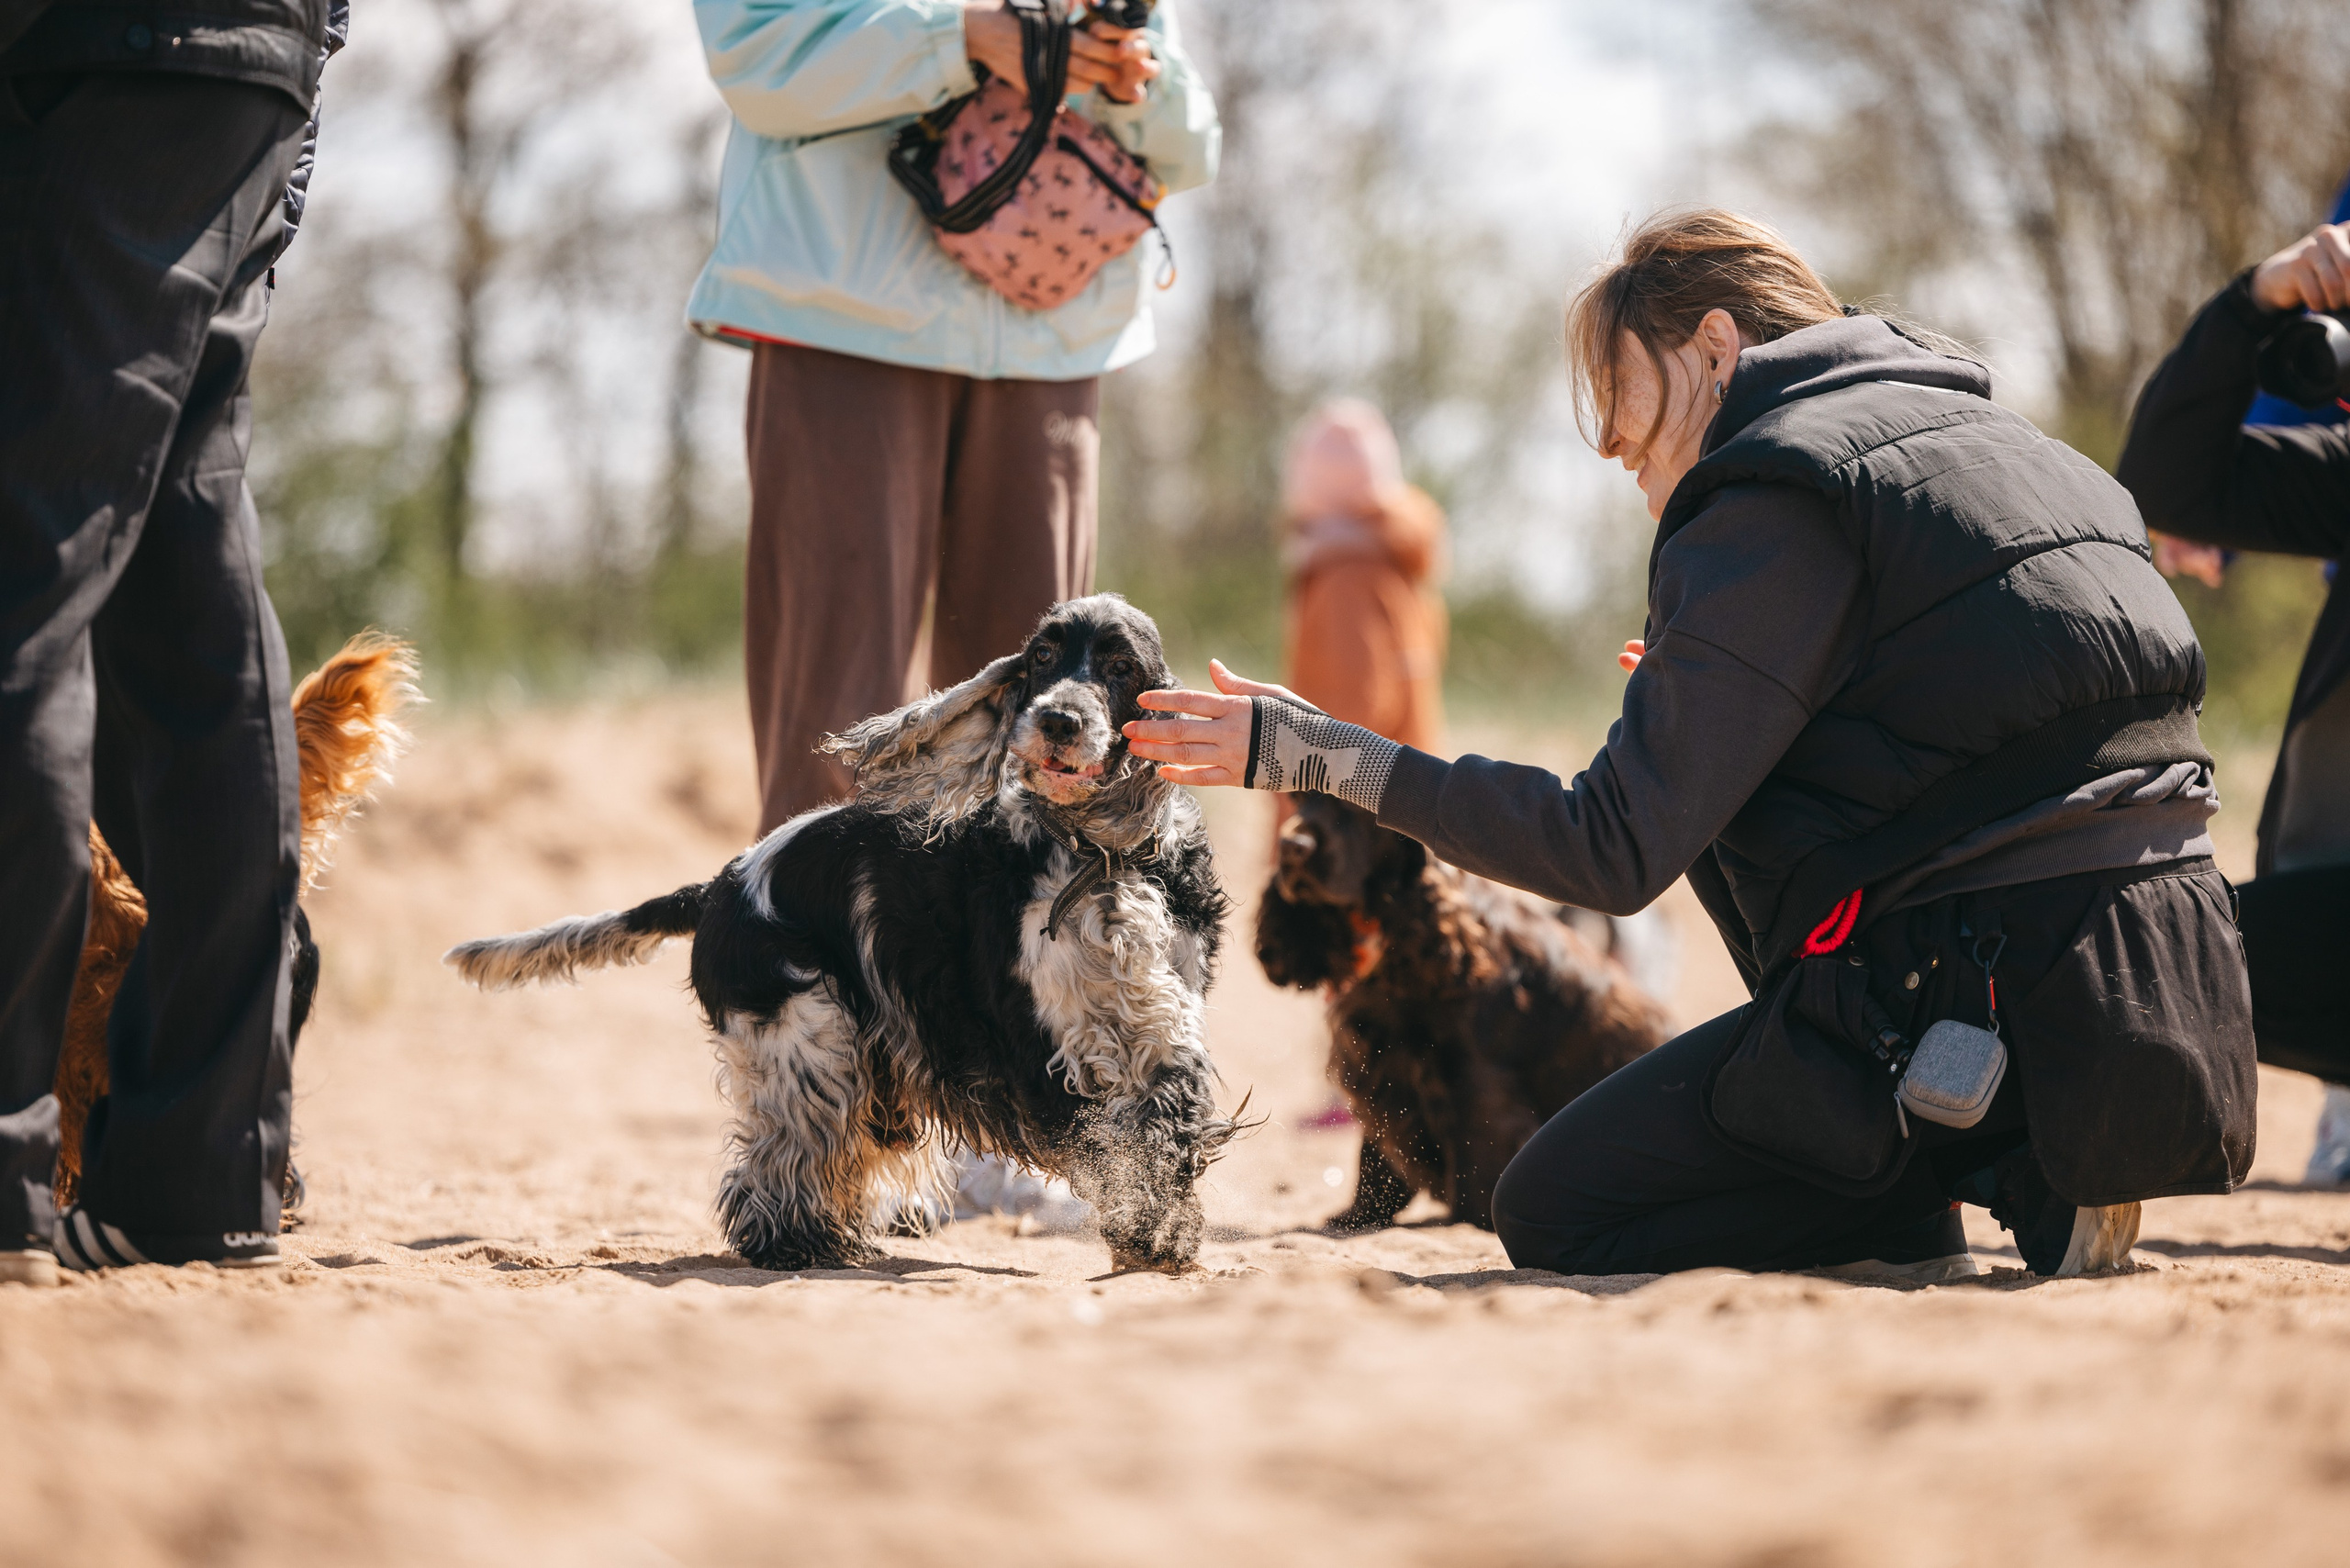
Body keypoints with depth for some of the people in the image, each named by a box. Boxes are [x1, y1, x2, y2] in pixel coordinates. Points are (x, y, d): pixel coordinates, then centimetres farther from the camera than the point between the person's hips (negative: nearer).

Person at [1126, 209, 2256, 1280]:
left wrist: (1312, 755, -8)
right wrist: (1698, 695, 36)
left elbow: (1614, 854, -11)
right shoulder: (2002, 445, 20)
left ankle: (2021, 1188, -9)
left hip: (1997, 1005, -9)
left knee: (1554, 1211, 2)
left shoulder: (1771, 508, -7)